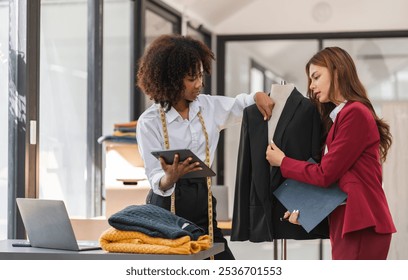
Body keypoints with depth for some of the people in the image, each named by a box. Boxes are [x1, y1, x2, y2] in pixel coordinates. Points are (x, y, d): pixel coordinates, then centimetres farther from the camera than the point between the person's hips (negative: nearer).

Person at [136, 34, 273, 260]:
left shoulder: (208, 106, 6)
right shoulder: (149, 122, -6)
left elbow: (241, 104, 25)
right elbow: (157, 182, -10)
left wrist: (258, 96, 2)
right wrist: (171, 177, -33)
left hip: (203, 203, 5)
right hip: (168, 207, -4)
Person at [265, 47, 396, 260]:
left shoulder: (355, 113, -11)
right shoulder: (338, 117, 20)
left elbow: (325, 174, -11)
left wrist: (282, 162, 3)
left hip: (361, 226, -10)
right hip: (347, 224, 10)